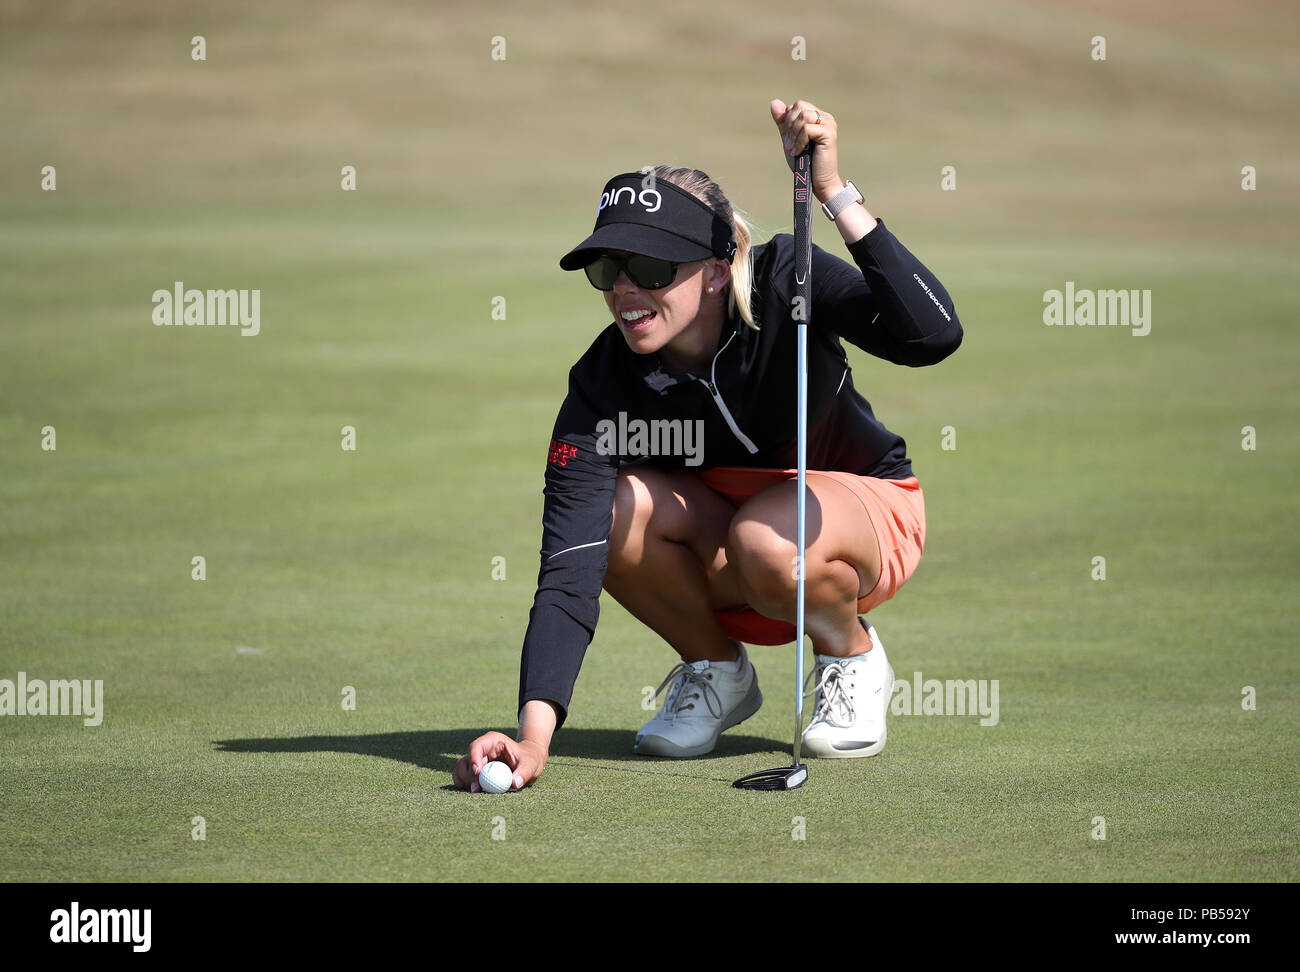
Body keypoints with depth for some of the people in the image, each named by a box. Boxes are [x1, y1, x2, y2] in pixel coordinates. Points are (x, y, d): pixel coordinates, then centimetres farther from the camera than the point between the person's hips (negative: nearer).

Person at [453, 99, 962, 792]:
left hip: (864, 508, -2)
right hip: (716, 563, 2)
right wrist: (534, 735, -47)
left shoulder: (783, 284, -25)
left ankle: (852, 656, -2)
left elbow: (931, 335, -41)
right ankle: (716, 670, 0)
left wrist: (834, 194, -47)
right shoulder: (602, 387, -24)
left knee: (766, 542, -36)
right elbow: (568, 568, -33)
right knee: (617, 509, -29)